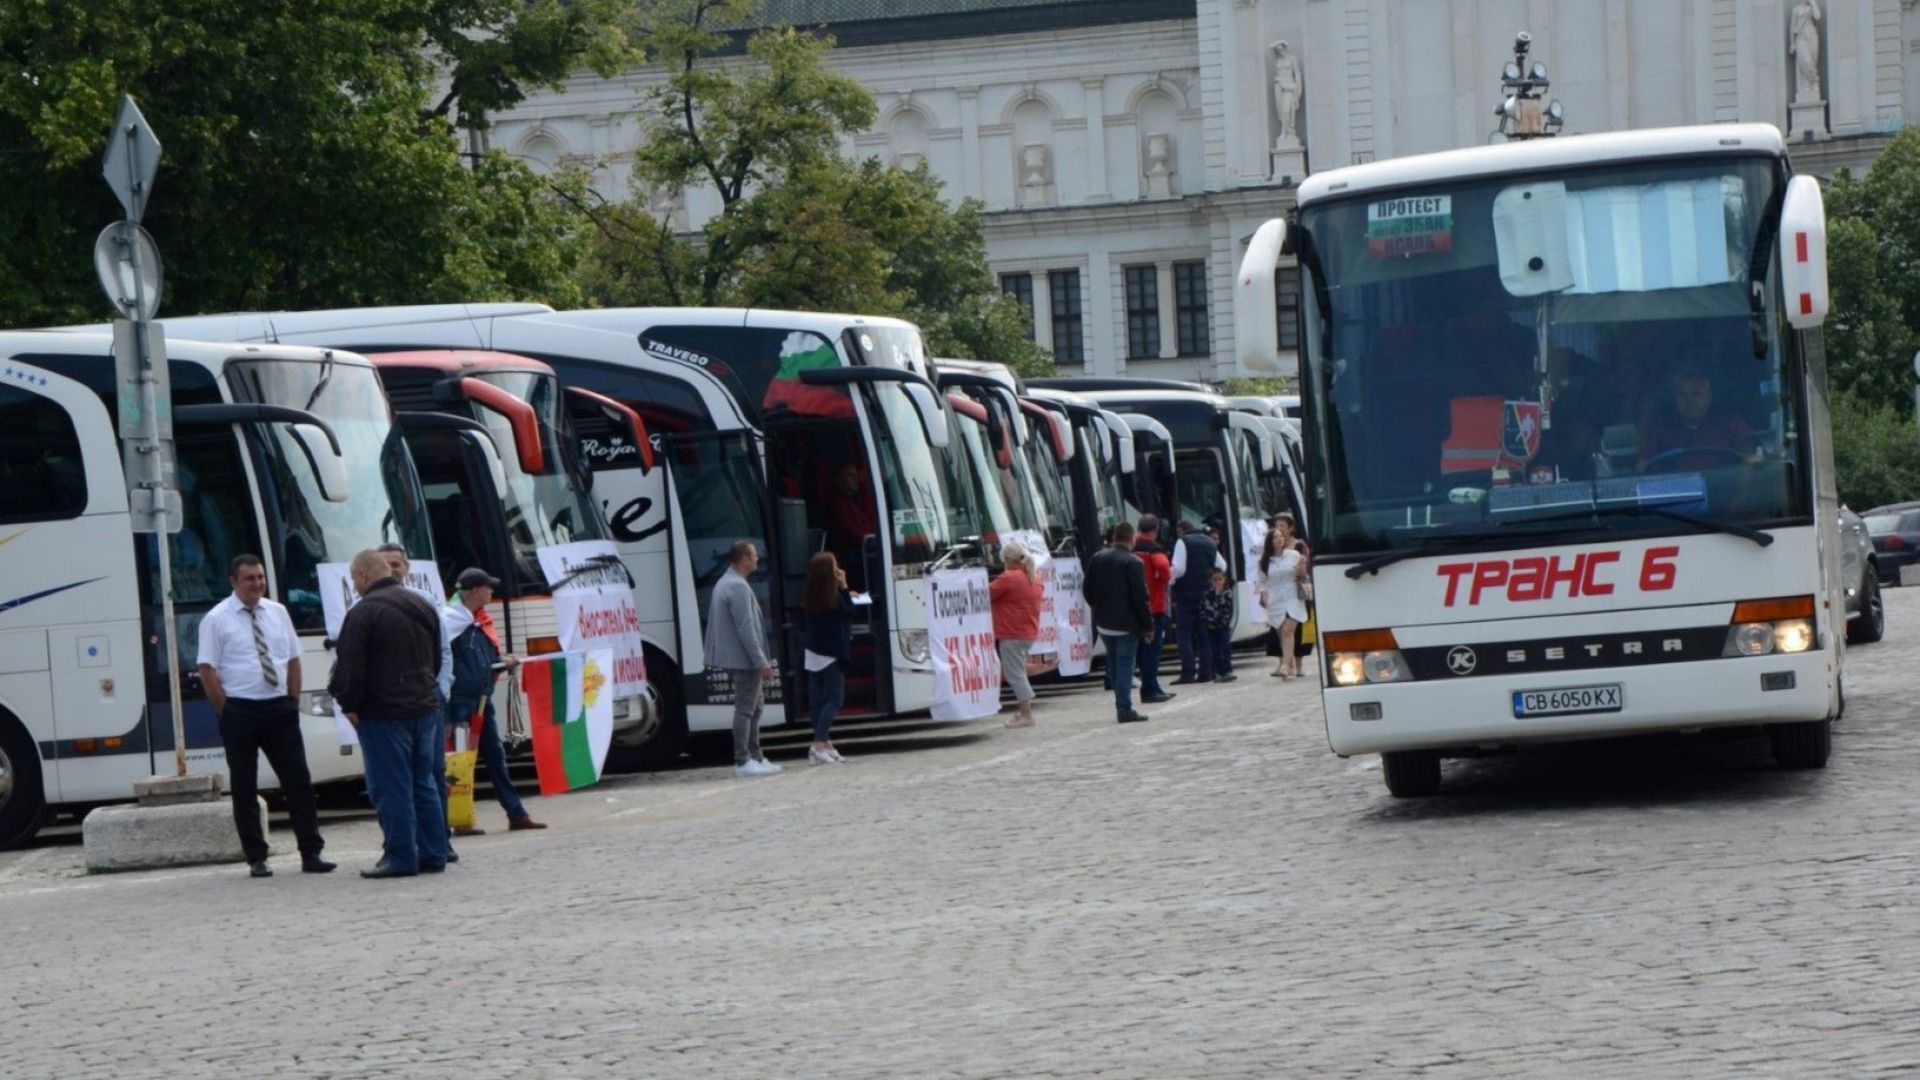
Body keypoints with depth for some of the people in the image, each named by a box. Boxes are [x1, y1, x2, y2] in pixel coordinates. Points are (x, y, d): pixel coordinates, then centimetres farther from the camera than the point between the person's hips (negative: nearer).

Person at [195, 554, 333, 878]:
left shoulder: (278, 613, 10)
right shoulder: (217, 620, -4)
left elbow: (293, 660, 13)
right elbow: (207, 670, -6)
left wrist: (293, 701, 4)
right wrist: (226, 713, -9)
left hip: (280, 707, 4)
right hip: (241, 711, -4)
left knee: (298, 780, 1)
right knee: (244, 788, 3)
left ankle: (311, 853, 3)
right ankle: (256, 859, 9)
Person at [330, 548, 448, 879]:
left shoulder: (364, 612, -13)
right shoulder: (422, 606, 13)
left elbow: (350, 667, -15)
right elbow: (436, 656, 21)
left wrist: (349, 705, -3)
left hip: (383, 712, -8)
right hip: (424, 706, 8)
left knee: (391, 788, -3)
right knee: (424, 782, 12)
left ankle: (400, 858, -2)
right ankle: (432, 854, 12)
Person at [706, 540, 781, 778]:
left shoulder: (725, 584, 16)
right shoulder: (738, 587, -17)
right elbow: (745, 628, -22)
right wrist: (761, 661, -20)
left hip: (736, 659, 10)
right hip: (744, 660, -10)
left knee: (753, 709, 16)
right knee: (745, 709, -8)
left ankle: (755, 757, 21)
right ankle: (743, 762, -7)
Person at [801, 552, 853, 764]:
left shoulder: (808, 596, 3)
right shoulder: (835, 597, -16)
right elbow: (849, 613, -3)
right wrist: (844, 588, -3)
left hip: (814, 653, 7)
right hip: (831, 654, -7)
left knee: (818, 699, 7)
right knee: (834, 699, -4)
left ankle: (825, 743, 11)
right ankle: (819, 744, -16)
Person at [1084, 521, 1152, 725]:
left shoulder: (1096, 559, 4)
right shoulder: (1133, 563, -16)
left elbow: (1089, 591, 9)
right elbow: (1140, 597, -16)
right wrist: (1148, 624, -8)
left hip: (1104, 624, 6)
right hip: (1127, 623, -6)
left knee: (1114, 664, 16)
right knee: (1124, 664, -3)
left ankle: (1121, 705, 20)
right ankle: (1124, 710, -6)